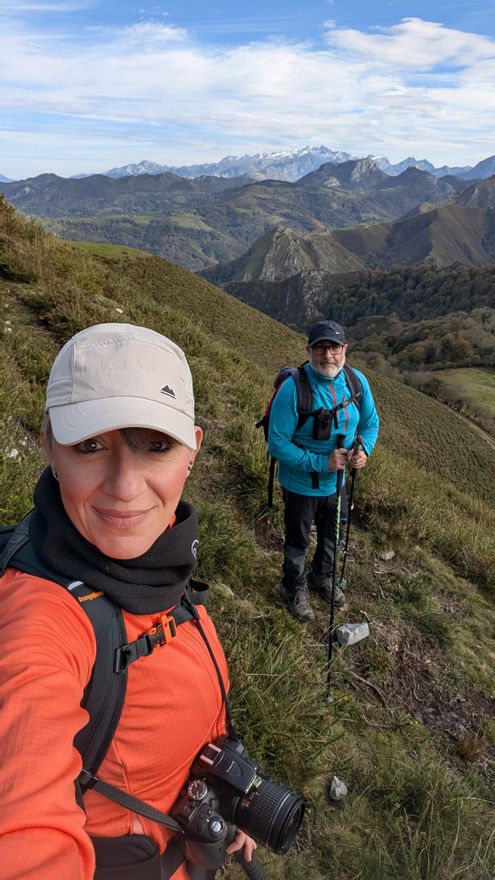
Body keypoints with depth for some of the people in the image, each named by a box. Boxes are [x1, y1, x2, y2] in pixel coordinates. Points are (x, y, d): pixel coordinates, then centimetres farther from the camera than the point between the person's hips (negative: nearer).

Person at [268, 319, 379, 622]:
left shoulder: (357, 381, -12)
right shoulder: (293, 388, -28)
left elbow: (371, 422, 3)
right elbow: (277, 443, -25)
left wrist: (364, 449, -17)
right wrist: (321, 463, -29)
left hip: (337, 482, 5)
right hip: (301, 485, -5)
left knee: (332, 535, 27)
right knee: (298, 541, 18)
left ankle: (322, 576, 57)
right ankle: (296, 589, 47)